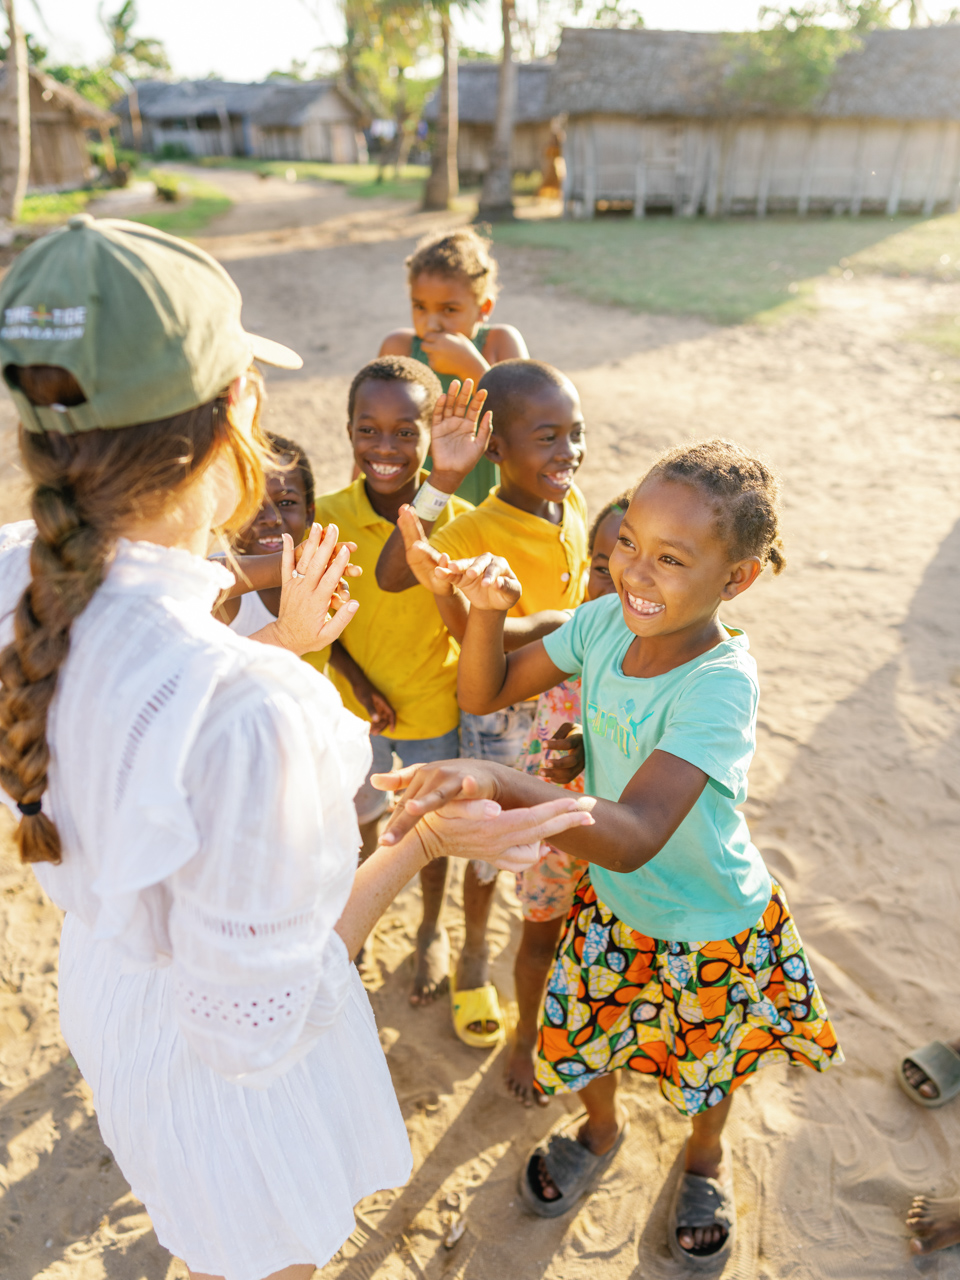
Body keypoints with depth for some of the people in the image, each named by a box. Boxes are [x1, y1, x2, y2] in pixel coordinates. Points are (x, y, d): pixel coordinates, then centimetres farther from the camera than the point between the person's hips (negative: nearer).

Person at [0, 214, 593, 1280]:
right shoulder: (250, 708, -42)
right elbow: (253, 1023, -29)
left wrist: (284, 646, 7)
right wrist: (428, 843, -22)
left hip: (102, 980, 7)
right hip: (231, 1069, -6)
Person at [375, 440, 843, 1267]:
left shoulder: (722, 683, -36)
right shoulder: (607, 620, -18)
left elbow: (634, 837, -48)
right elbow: (485, 695, -8)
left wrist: (497, 782, -63)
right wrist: (487, 609, -27)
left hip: (710, 926, -4)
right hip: (610, 897, 4)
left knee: (702, 1066, 24)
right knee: (579, 1031, 23)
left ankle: (706, 1156, 60)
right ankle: (600, 1128, 59)